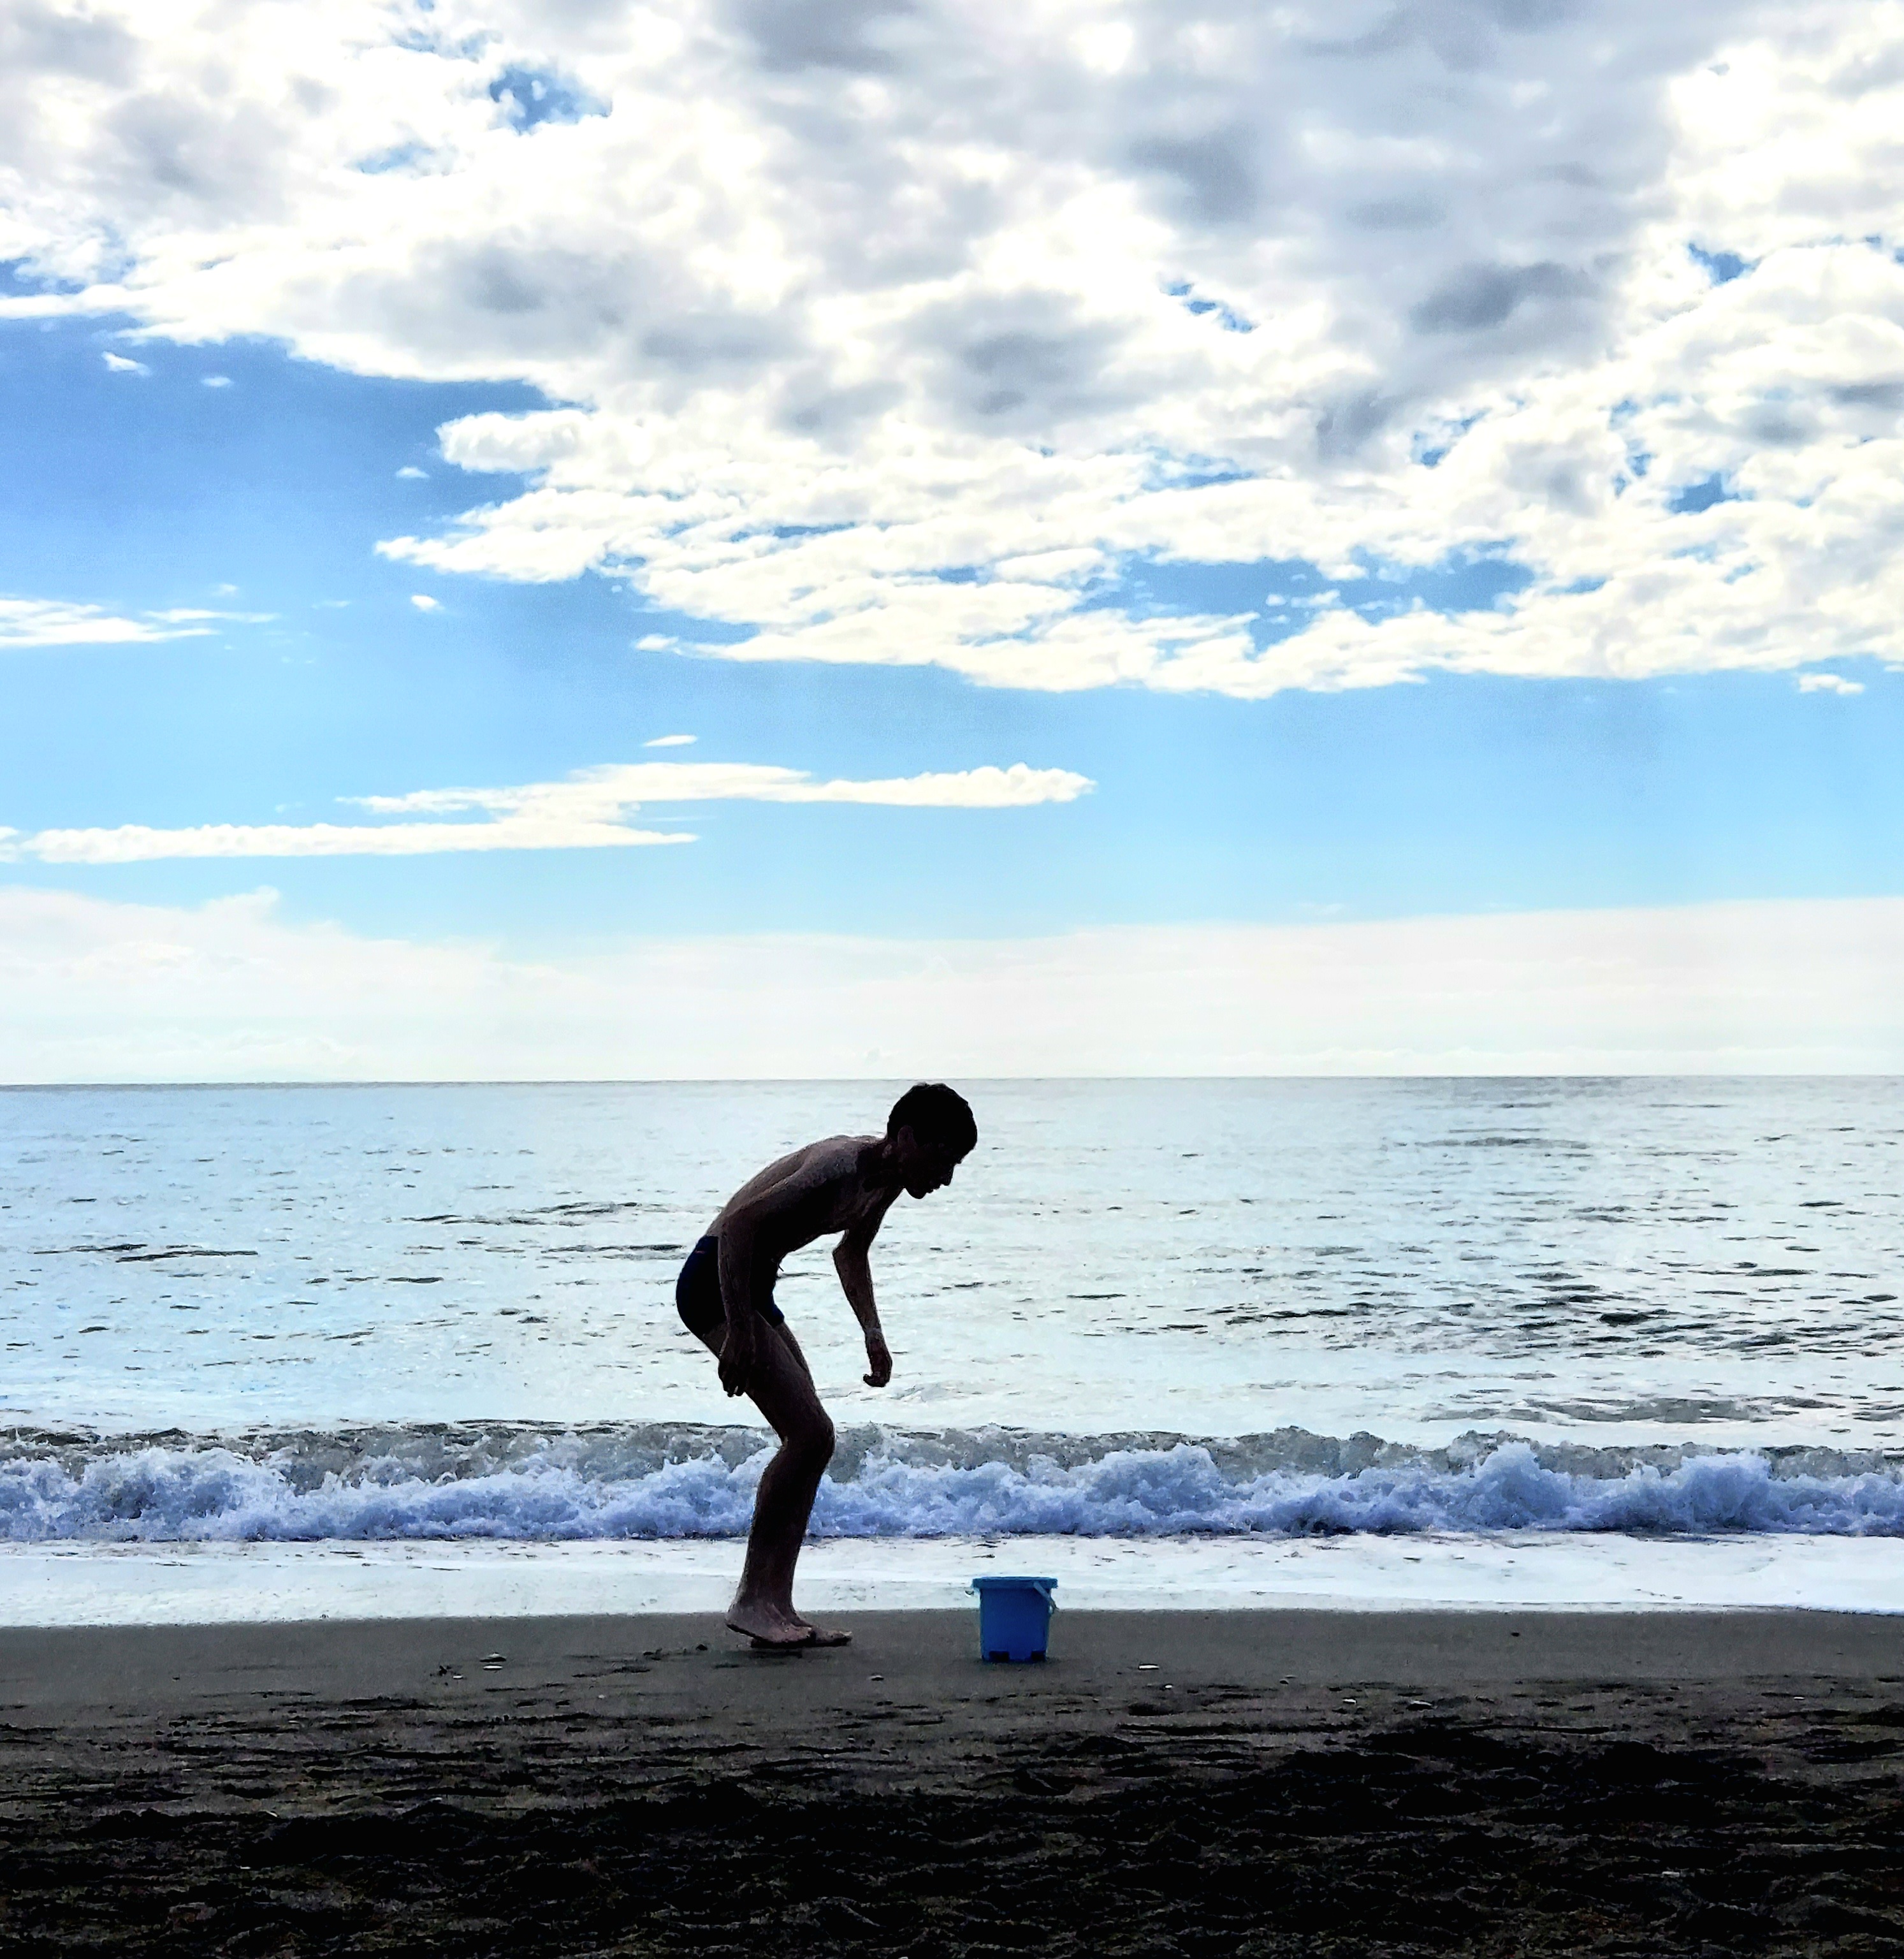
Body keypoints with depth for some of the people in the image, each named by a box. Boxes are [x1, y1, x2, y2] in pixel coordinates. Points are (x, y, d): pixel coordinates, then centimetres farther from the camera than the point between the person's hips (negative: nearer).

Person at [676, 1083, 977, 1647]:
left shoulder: (886, 1181, 7)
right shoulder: (840, 1167, -24)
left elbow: (850, 1252, 27)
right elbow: (739, 1222, -30)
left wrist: (872, 1335, 19)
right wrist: (739, 1332, -32)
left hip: (752, 1291, 10)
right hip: (716, 1281, -10)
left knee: (813, 1440, 6)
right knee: (808, 1433, -15)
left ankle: (776, 1605, 7)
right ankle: (751, 1600, -9)